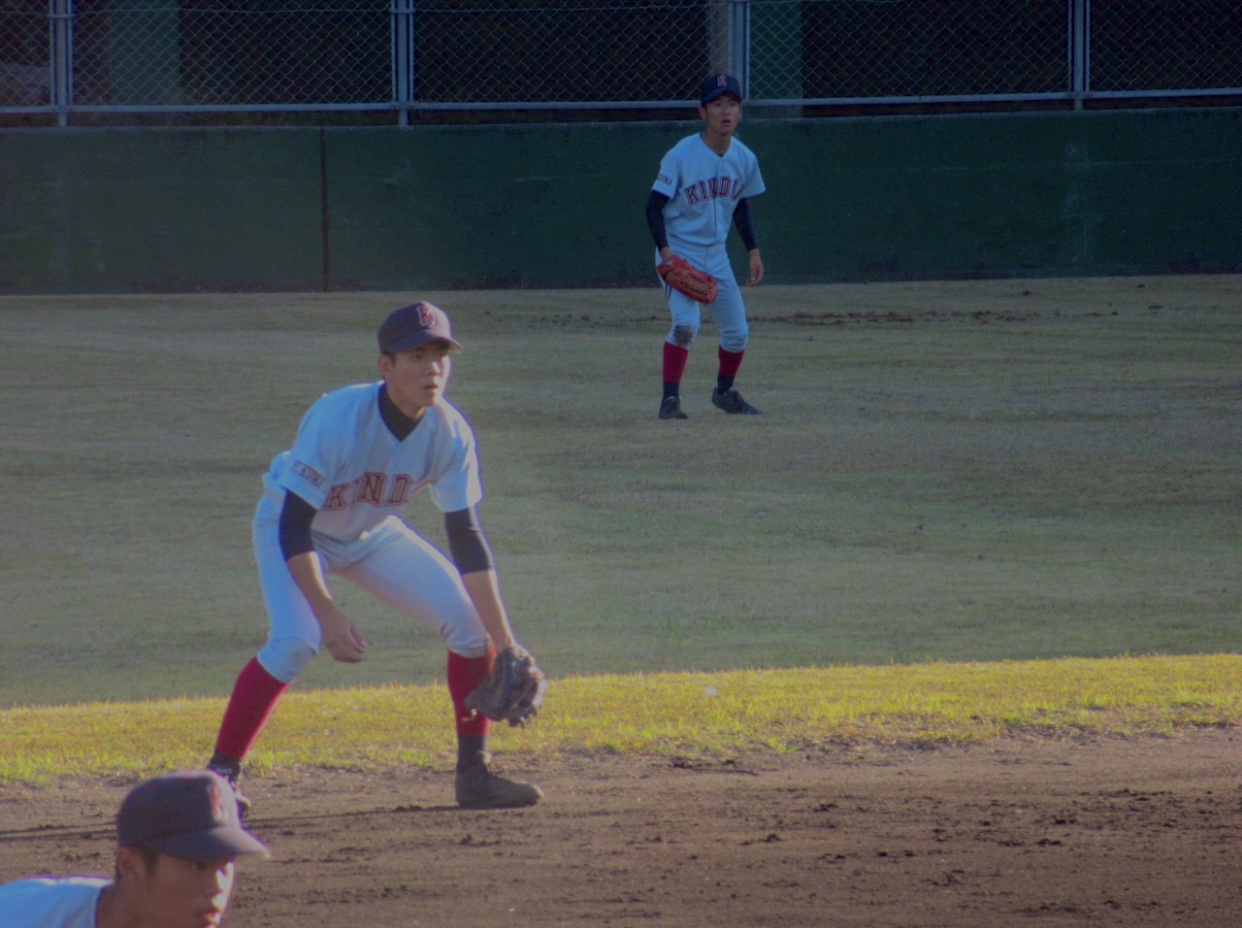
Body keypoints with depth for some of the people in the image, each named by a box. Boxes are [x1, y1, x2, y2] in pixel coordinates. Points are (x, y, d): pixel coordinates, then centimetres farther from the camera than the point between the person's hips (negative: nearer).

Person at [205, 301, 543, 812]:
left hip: (372, 534, 5)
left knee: (470, 618, -7)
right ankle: (220, 774, -18)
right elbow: (293, 527, -33)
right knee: (295, 642, -29)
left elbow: (467, 540, -16)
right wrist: (326, 613, -41)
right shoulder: (336, 421, -36)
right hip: (291, 527, -5)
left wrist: (505, 644, -18)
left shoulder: (450, 433, -21)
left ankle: (474, 772, 6)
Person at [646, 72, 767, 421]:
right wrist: (666, 251, -26)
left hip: (715, 254, 6)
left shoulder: (744, 159, -1)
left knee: (737, 331, 7)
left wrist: (753, 250, 10)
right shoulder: (681, 156, -18)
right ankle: (670, 399, -16)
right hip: (679, 253, -6)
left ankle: (725, 391, 32)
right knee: (686, 323, -24)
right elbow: (655, 205, -16)